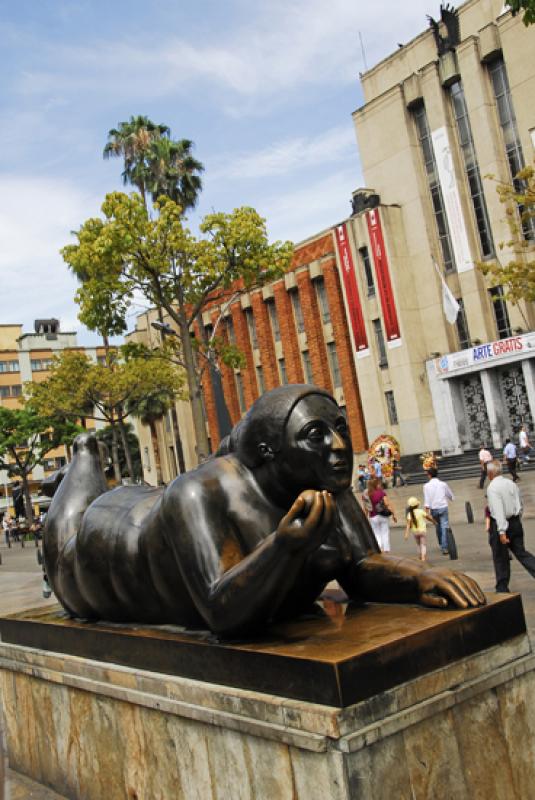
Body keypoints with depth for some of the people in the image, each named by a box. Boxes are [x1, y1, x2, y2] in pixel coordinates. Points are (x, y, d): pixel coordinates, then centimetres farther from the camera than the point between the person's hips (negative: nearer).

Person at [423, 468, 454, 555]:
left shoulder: (427, 486, -3)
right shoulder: (443, 484, 1)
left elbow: (426, 499, -9)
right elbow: (450, 496, 14)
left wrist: (427, 511, -8)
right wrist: (448, 498, 36)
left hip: (433, 509, 1)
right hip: (443, 507, -1)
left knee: (438, 527, 18)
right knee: (444, 527, -3)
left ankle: (442, 545, 30)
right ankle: (445, 548, -11)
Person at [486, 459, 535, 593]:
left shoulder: (492, 487, -16)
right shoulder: (512, 483, 6)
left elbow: (498, 511, -23)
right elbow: (520, 505, 14)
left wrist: (502, 531, -26)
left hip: (500, 524, -6)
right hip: (516, 522, 6)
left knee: (500, 558, 8)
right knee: (521, 552, 11)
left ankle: (502, 588, 18)